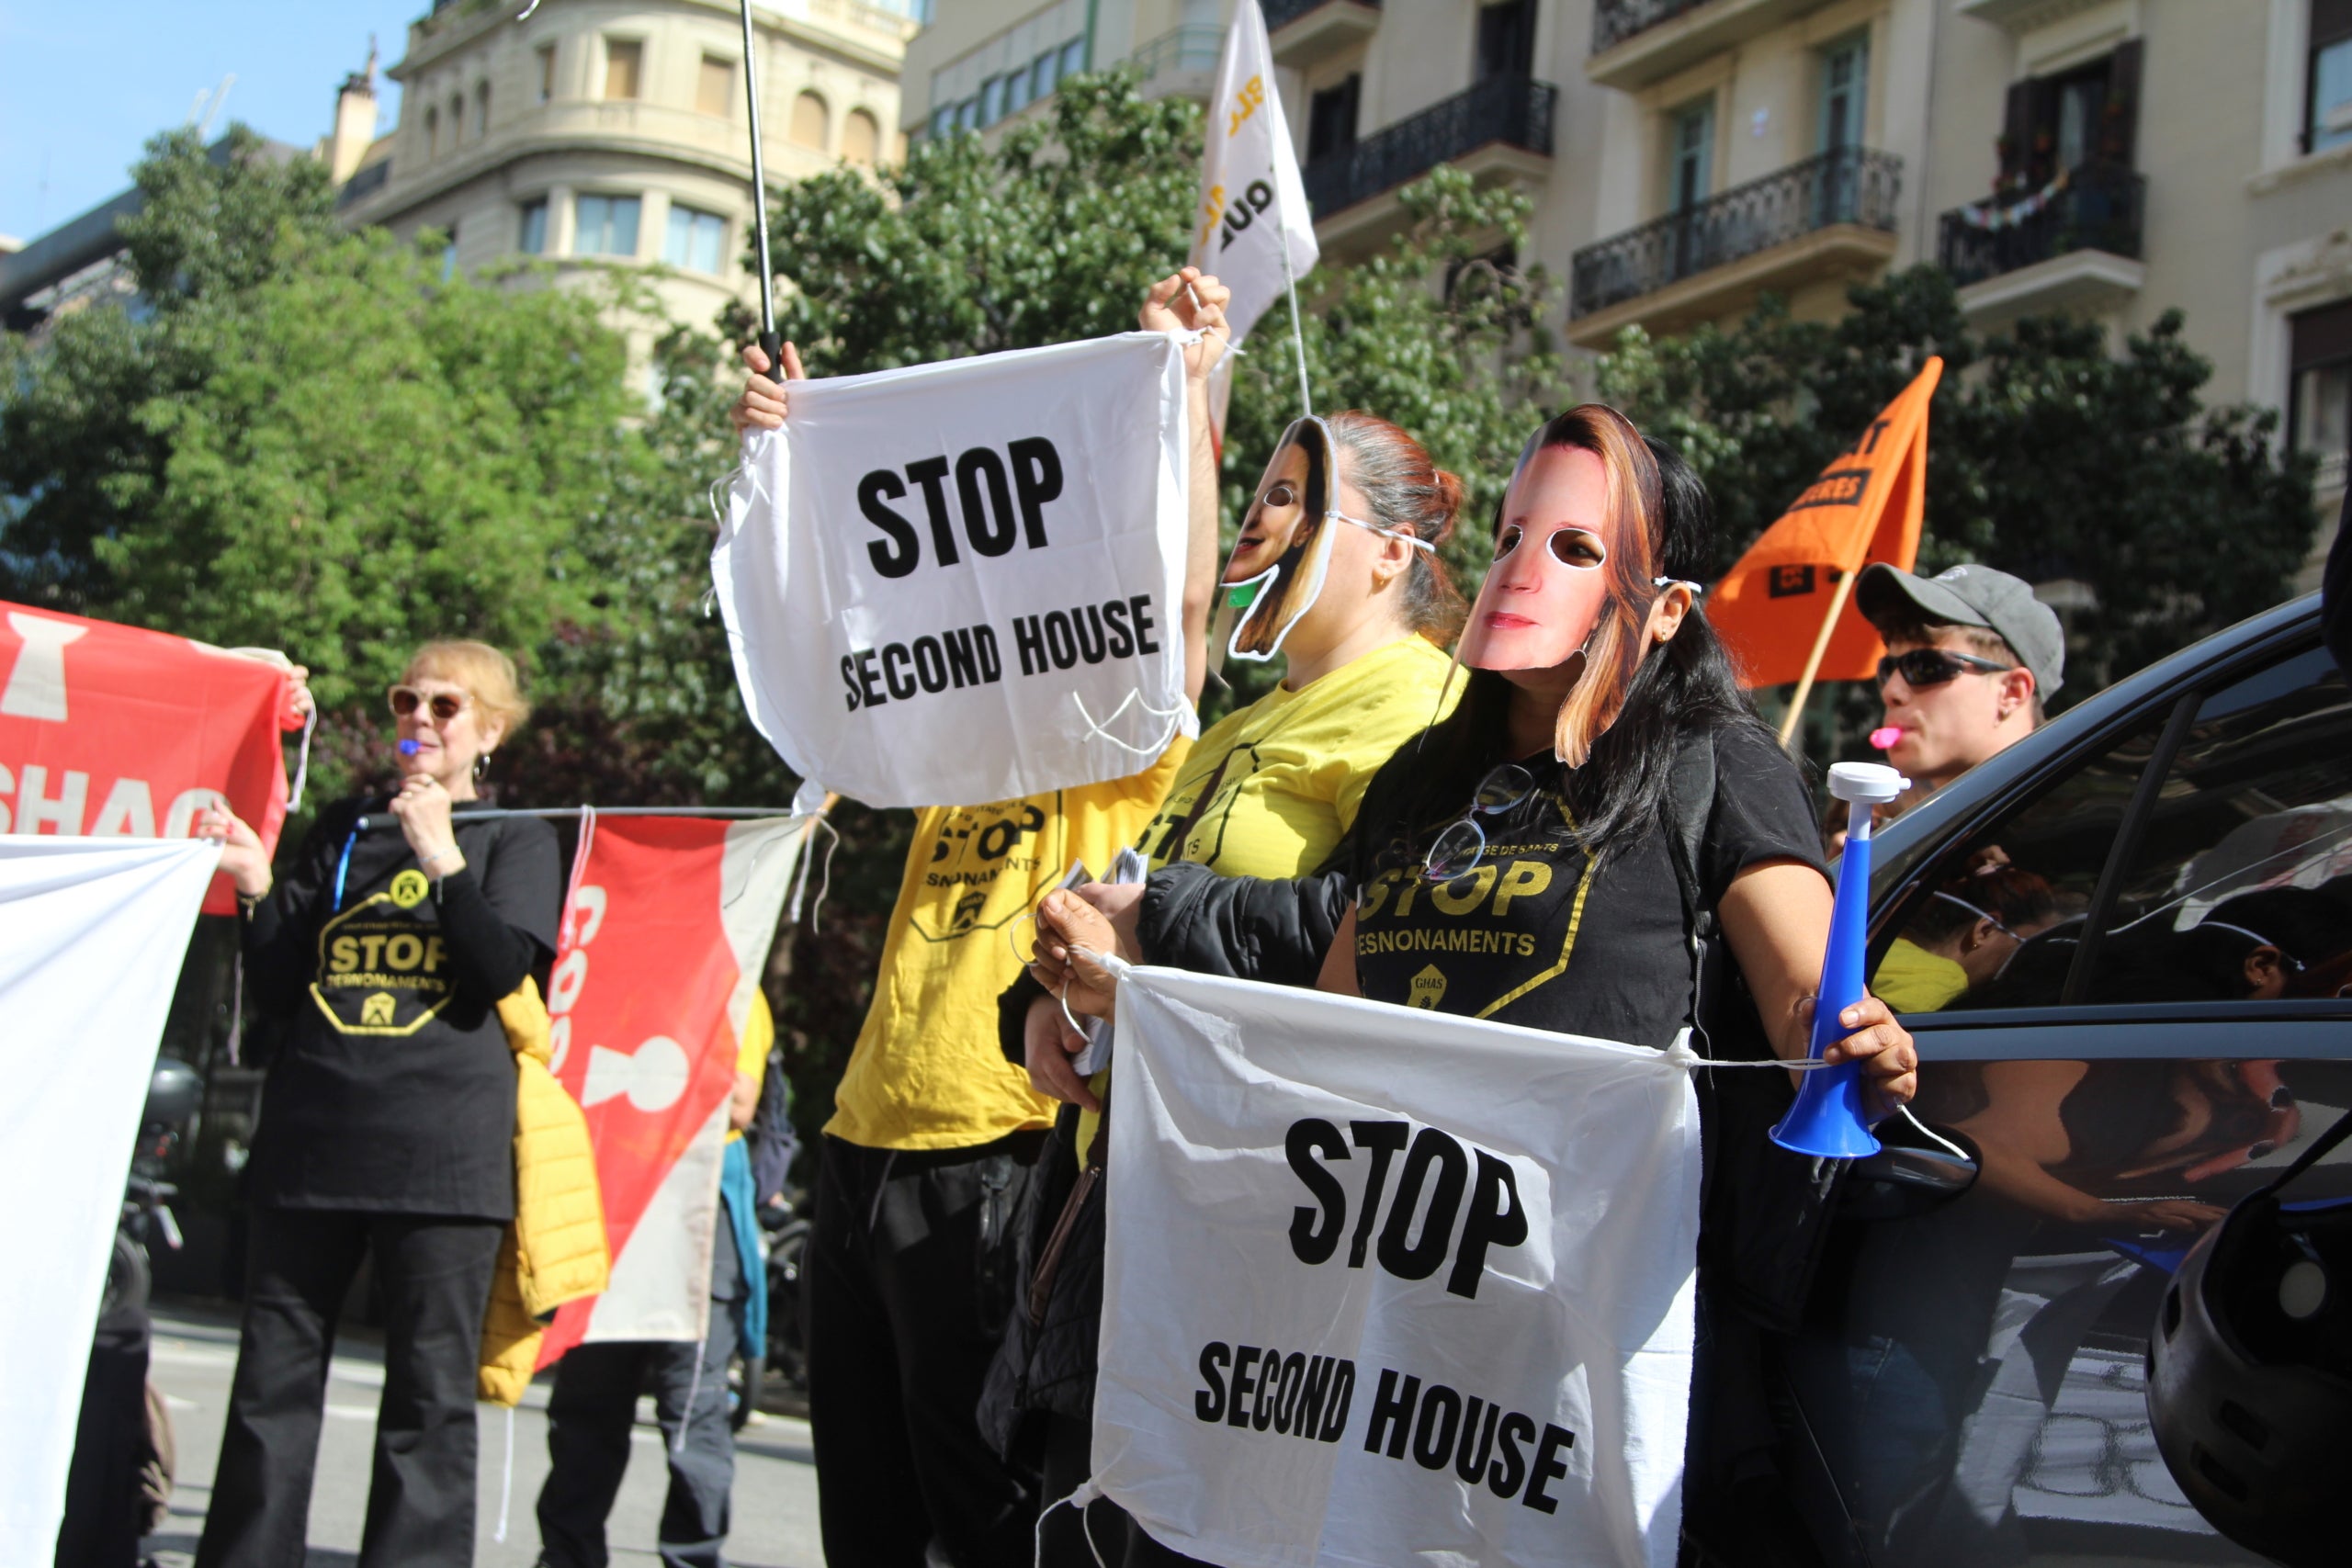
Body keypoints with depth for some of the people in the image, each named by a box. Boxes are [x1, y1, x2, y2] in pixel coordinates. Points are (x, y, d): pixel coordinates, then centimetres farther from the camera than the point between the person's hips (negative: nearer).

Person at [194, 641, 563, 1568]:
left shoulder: (514, 840, 9)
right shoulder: (343, 830, 17)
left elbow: (502, 971, -7)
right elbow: (278, 991, 13)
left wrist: (443, 856, -13)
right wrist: (258, 892, -2)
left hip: (442, 1151, -3)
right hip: (311, 1136, 3)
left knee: (430, 1388, -3)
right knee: (273, 1376, 4)